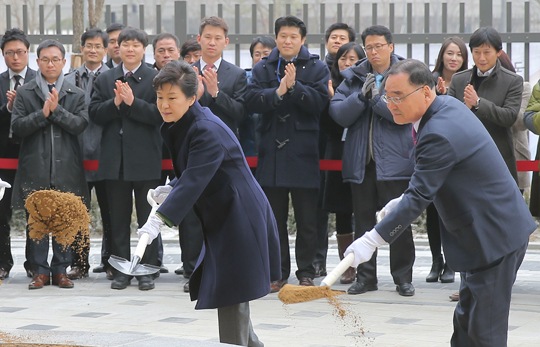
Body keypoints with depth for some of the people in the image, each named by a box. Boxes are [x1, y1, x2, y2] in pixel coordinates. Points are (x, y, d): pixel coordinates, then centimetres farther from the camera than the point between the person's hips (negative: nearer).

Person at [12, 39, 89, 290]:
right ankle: (40, 271, 8)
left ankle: (60, 269, 12)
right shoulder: (24, 93, 7)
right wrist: (42, 114, -13)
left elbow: (80, 125, -4)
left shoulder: (75, 94, 9)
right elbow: (17, 126, -2)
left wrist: (57, 110, -14)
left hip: (66, 166, 0)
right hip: (35, 167, 0)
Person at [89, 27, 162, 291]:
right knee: (118, 219, 8)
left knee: (148, 219, 3)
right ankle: (121, 269, 14)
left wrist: (132, 102, -20)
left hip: (145, 160, -3)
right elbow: (94, 114, 2)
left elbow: (160, 114, -11)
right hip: (114, 159, 3)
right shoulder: (104, 80, 11)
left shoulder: (156, 78, 0)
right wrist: (115, 102, -14)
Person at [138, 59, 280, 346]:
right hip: (219, 219, 10)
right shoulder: (176, 127, 9)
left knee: (230, 296, -8)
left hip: (239, 219, -10)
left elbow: (194, 181, -32)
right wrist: (169, 192, 1)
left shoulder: (208, 131, -23)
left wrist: (160, 219, -38)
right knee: (228, 294, 19)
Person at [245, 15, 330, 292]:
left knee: (306, 220, 2)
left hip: (304, 154, -2)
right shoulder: (262, 68, 10)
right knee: (274, 219, 7)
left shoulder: (317, 68, 4)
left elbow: (319, 102, -10)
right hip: (272, 153, 2)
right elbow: (252, 102, -4)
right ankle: (278, 273, 15)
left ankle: (306, 273, 11)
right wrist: (278, 92, -18)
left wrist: (294, 86, -20)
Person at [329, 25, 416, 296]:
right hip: (360, 160, 3)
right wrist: (362, 95, -14)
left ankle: (403, 277, 10)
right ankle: (365, 277, 16)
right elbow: (338, 113, -2)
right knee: (363, 220, 8)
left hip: (394, 159, -3)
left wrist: (376, 97, -14)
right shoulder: (353, 77, 9)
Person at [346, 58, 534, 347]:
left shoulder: (438, 134, -25)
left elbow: (420, 197, -26)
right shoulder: (449, 105, 7)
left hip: (494, 238, -11)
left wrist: (373, 240, -24)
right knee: (466, 323, 16)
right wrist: (404, 201, 13)